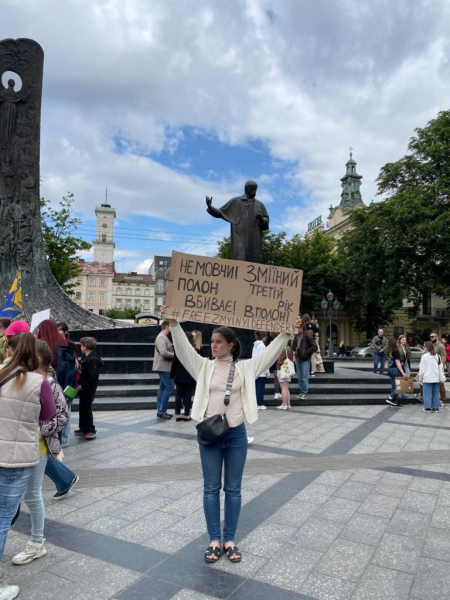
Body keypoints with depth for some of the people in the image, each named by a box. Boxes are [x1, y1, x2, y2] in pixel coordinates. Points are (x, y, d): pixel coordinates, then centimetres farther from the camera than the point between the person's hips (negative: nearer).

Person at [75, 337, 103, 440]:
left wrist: (82, 385, -19)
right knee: (82, 408, 16)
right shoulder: (85, 357, 9)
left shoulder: (92, 359, -21)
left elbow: (92, 376, -24)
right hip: (84, 388, 10)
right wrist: (80, 384, 7)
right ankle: (83, 429, 28)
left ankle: (91, 431, 4)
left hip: (88, 389, -10)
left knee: (86, 408, -4)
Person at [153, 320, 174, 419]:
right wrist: (175, 355, -14)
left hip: (164, 367, 11)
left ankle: (160, 411, 18)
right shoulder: (162, 337, -16)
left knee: (163, 388, 12)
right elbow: (164, 352, -26)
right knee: (169, 388, -7)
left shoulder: (164, 336, 16)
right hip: (164, 367, -11)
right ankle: (162, 411, -3)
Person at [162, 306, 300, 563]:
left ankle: (230, 539, 27)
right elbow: (184, 349, -10)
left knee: (233, 489, 11)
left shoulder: (245, 367, 0)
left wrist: (287, 332, -11)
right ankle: (215, 539, 25)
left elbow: (270, 353, -3)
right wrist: (174, 324, -21)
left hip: (236, 435, 0)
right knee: (211, 488, 10)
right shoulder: (204, 366, 0)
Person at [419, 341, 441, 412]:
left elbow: (422, 368, -8)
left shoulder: (424, 356, -11)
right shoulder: (437, 356, 5)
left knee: (428, 393, 2)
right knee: (435, 393, 11)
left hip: (427, 378, -5)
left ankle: (428, 407, 5)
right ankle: (436, 407, 15)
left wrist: (420, 377, 2)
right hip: (436, 378, 5)